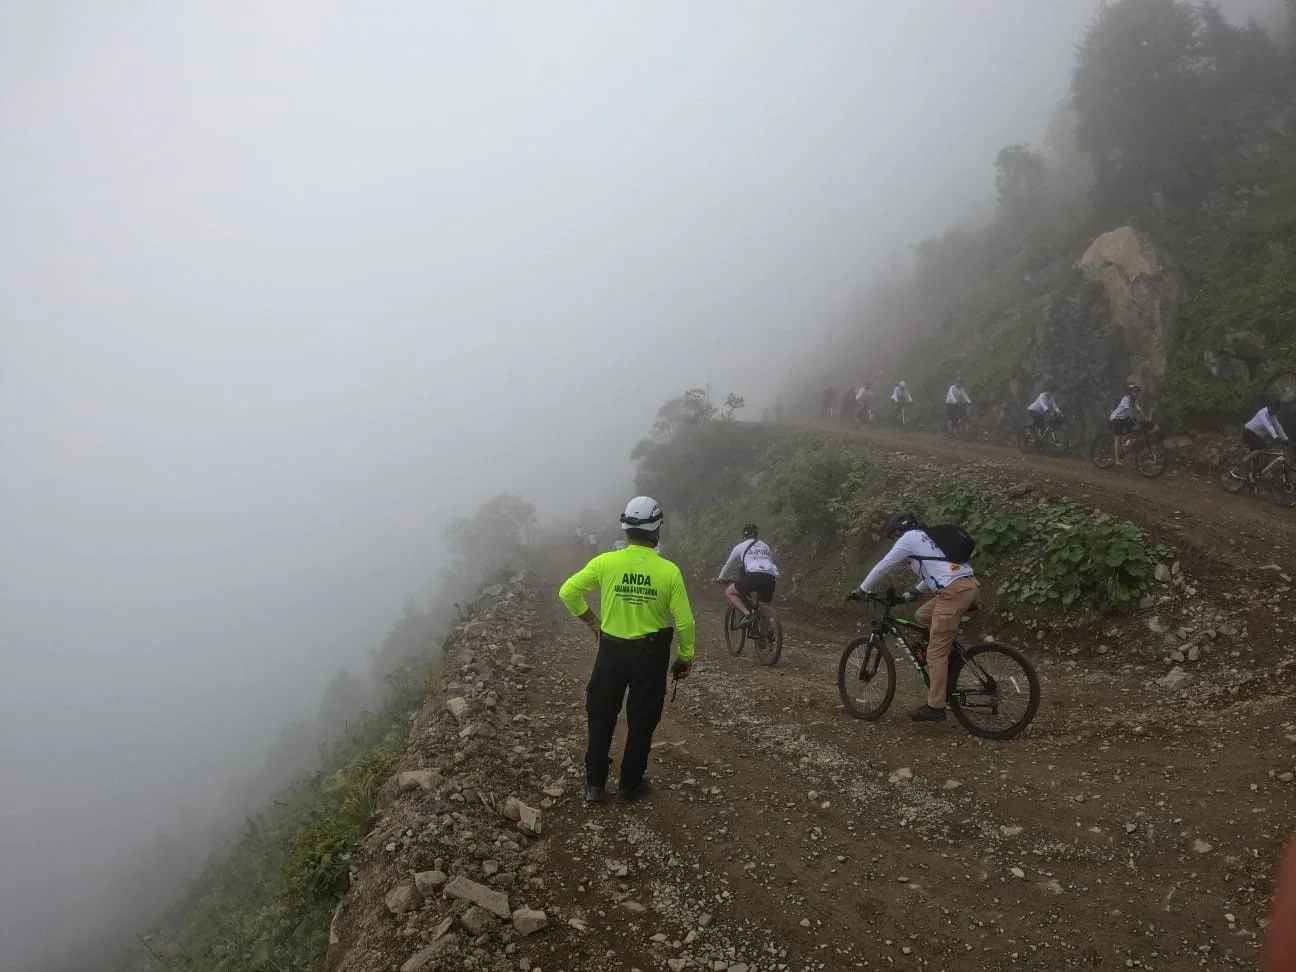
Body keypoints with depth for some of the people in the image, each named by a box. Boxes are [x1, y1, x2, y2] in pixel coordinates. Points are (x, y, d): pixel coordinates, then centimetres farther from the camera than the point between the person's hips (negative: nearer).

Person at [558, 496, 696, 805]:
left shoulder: (606, 562, -12)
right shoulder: (669, 571, -14)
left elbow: (567, 591, -8)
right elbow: (684, 621, -11)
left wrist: (590, 619, 6)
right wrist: (686, 655, 5)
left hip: (611, 650, 1)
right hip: (650, 653, -1)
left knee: (601, 718, 17)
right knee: (642, 722, 16)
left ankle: (595, 785, 23)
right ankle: (631, 784, 26)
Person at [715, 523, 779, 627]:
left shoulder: (741, 547, 22)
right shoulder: (765, 546, 31)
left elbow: (729, 565, 30)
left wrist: (720, 578, 47)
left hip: (754, 576, -4)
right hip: (770, 578, 4)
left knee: (729, 592, 14)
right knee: (765, 604, 27)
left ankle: (747, 614, -5)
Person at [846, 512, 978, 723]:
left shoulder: (909, 538, 5)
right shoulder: (928, 538, 30)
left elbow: (883, 566, 6)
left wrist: (861, 590, 14)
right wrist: (915, 592, 42)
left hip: (955, 590, -9)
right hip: (968, 585, 9)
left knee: (936, 652, -4)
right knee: (922, 616, 25)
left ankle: (935, 706, -3)